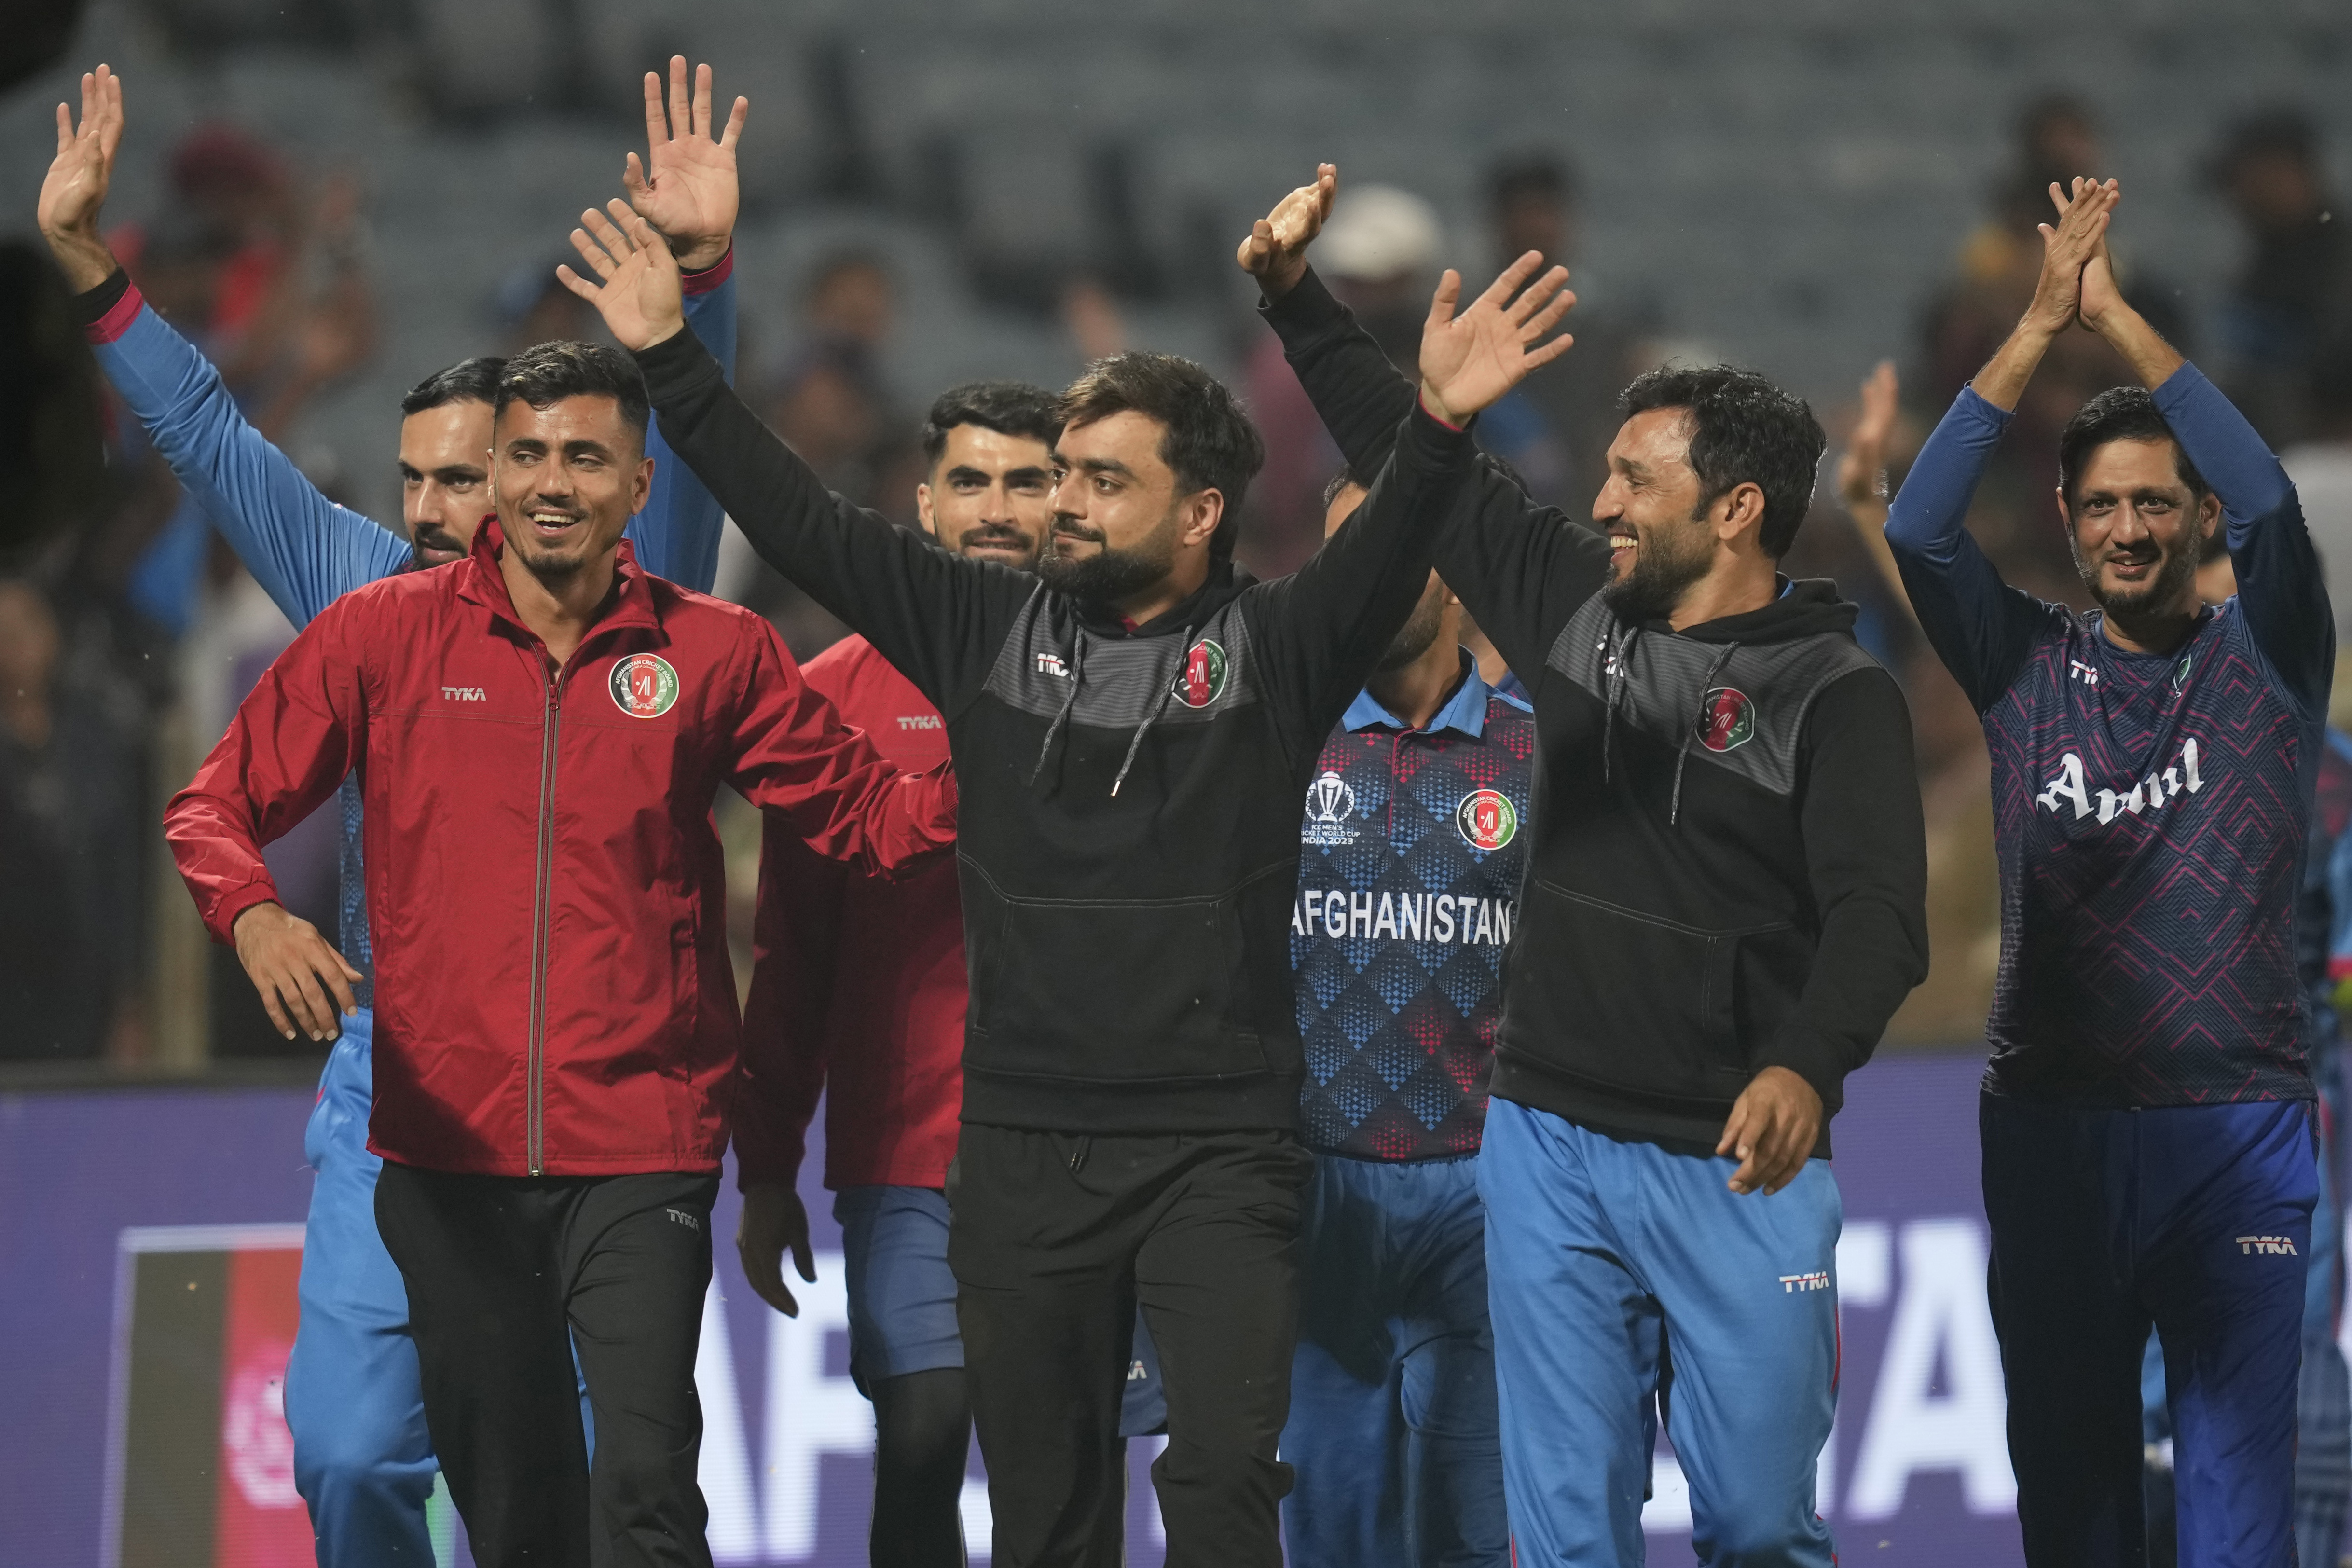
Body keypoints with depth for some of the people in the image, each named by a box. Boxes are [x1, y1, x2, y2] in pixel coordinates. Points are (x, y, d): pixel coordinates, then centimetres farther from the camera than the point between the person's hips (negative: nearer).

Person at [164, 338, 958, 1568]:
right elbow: (214, 806, 4)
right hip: (448, 1157, 1)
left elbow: (866, 816, 9)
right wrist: (254, 918, -16)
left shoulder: (714, 655, 3)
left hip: (639, 1154, -1)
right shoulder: (385, 634, 3)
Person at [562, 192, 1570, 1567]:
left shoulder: (1275, 649, -2)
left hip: (1221, 1151, -3)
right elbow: (799, 520, 7)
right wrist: (671, 358, 3)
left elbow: (1385, 559, -20)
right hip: (1022, 1147, 3)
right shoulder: (987, 627, 6)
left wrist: (1440, 430, -39)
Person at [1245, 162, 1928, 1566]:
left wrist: (1807, 1066, -39)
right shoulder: (1576, 607, 8)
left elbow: (1878, 912, -21)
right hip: (1551, 1140, 5)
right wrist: (1299, 300, 18)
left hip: (1737, 1169, -5)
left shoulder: (1836, 695, -8)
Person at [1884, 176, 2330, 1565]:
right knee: (2067, 1456, 7)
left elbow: (2272, 504, -15)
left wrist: (2119, 318, -14)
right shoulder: (2028, 668, 6)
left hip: (2239, 1126, -2)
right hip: (2055, 1124, 2)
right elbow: (1920, 526, -7)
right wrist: (2041, 327, -12)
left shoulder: (2261, 661, 2)